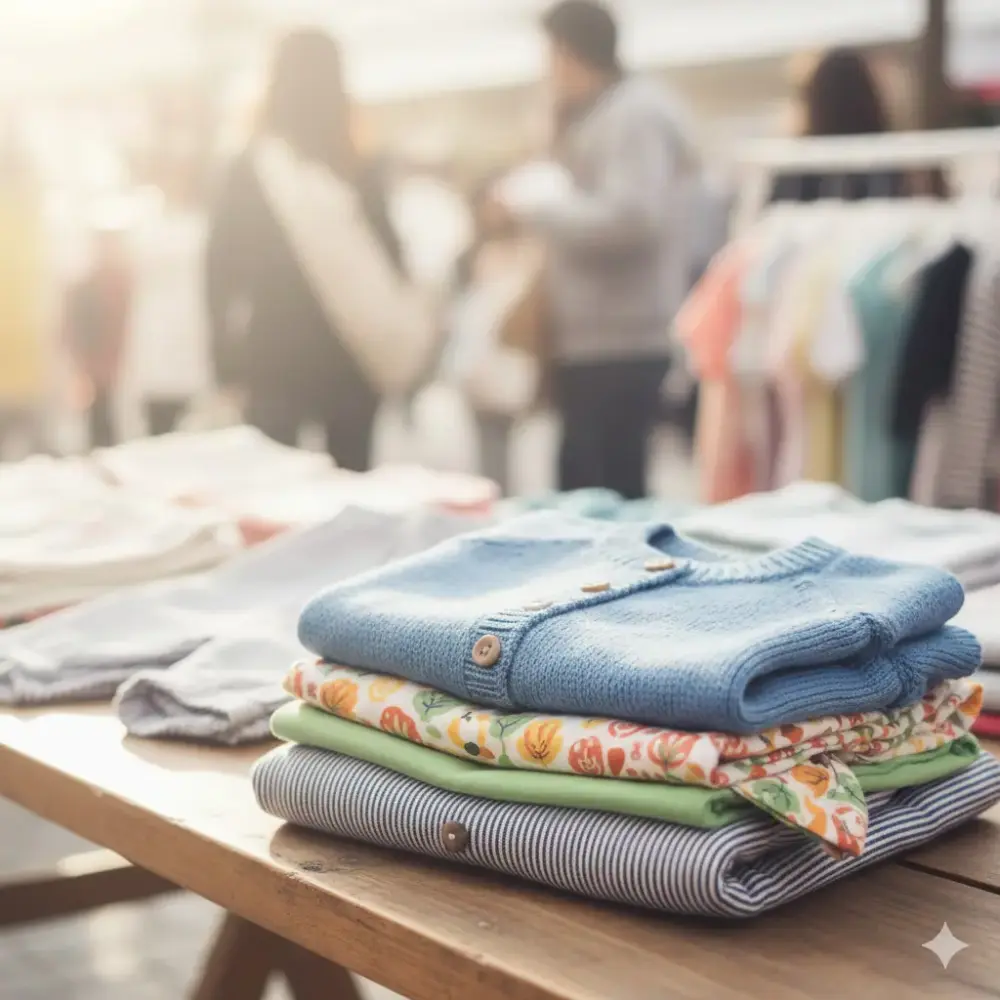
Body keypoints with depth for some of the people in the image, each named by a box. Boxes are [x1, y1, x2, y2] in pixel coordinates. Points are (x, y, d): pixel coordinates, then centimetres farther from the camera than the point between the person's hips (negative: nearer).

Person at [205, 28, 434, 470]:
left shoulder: (247, 173, -4)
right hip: (350, 363, 1)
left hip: (274, 359, 0)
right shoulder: (358, 176, -5)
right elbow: (388, 270, -1)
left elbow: (221, 271, -2)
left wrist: (228, 360, 5)